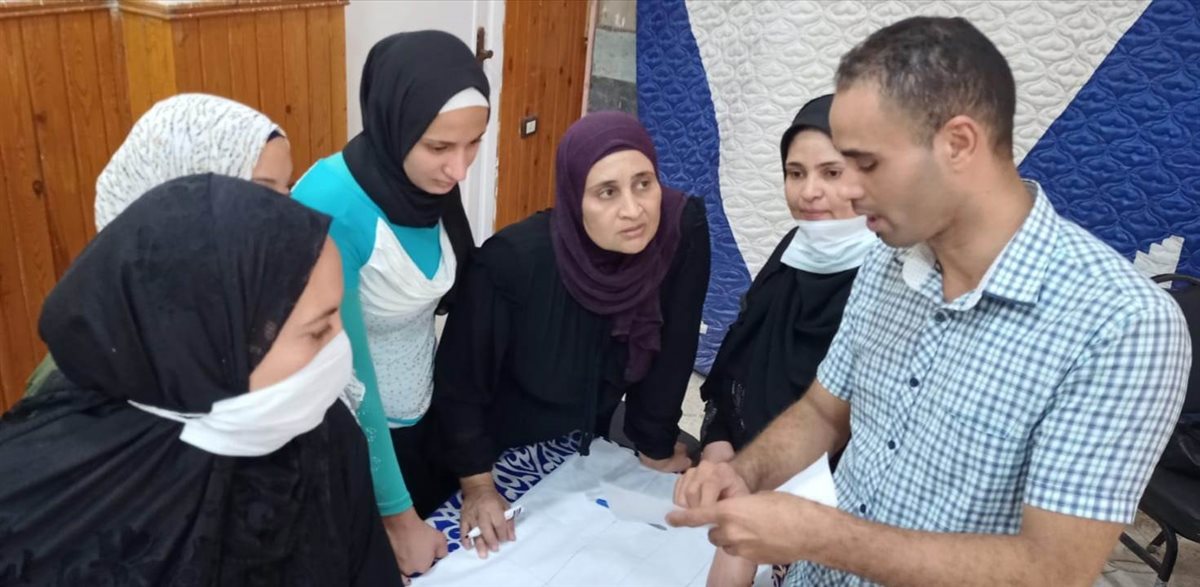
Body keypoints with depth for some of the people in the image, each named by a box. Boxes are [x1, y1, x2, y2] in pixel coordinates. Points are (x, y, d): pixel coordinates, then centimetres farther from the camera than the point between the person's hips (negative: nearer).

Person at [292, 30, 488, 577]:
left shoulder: (432, 185, -10)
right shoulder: (329, 207, -29)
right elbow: (347, 377, -25)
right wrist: (396, 514, -17)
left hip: (422, 418, 6)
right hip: (351, 438, -6)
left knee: (441, 563, 24)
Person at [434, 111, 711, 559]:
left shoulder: (684, 230, -27)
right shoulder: (514, 260, -35)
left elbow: (671, 351, -13)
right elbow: (461, 375, -21)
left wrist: (656, 445, -2)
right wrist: (476, 482, -17)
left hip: (592, 433, 3)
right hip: (506, 445, -3)